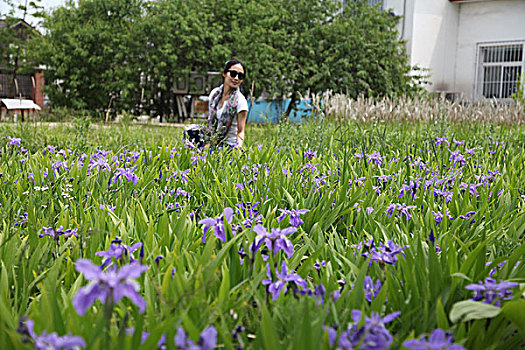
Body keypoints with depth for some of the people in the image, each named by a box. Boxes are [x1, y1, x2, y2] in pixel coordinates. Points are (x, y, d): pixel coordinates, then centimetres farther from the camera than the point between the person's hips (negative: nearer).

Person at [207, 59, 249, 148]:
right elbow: (210, 123, 14)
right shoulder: (214, 93, 6)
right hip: (212, 144, 6)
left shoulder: (240, 100, -10)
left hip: (229, 145, -6)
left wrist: (239, 149, -26)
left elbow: (241, 131, -10)